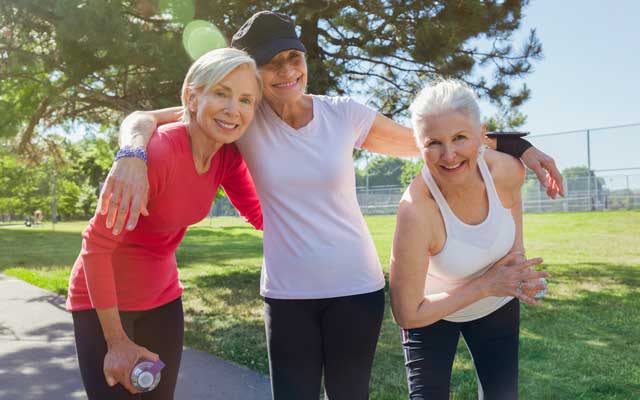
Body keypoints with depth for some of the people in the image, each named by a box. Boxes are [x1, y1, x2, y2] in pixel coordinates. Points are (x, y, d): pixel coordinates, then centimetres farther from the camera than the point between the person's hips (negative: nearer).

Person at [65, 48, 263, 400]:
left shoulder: (227, 154, -11)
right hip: (104, 299, -6)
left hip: (161, 297, 6)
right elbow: (96, 245, -24)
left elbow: (260, 215, 2)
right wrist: (117, 342, -18)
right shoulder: (156, 152, -31)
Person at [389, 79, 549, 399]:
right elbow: (407, 314, -30)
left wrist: (518, 251, -11)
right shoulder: (415, 211, -38)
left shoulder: (506, 170, -25)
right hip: (431, 314, -4)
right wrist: (486, 286, -27)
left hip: (497, 309, 4)